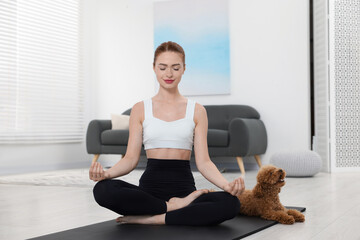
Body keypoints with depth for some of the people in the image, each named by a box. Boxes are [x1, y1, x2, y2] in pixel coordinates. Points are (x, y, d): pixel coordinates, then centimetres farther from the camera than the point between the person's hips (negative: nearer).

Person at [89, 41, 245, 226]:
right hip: (150, 185, 0)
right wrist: (106, 173, -18)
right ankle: (174, 207, -18)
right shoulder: (140, 109, 9)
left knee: (230, 203, -30)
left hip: (184, 187, 1)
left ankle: (151, 219, -22)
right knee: (102, 189, -31)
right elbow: (131, 158, 3)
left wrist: (227, 185, -17)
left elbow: (203, 161, 3)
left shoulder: (196, 111, 9)